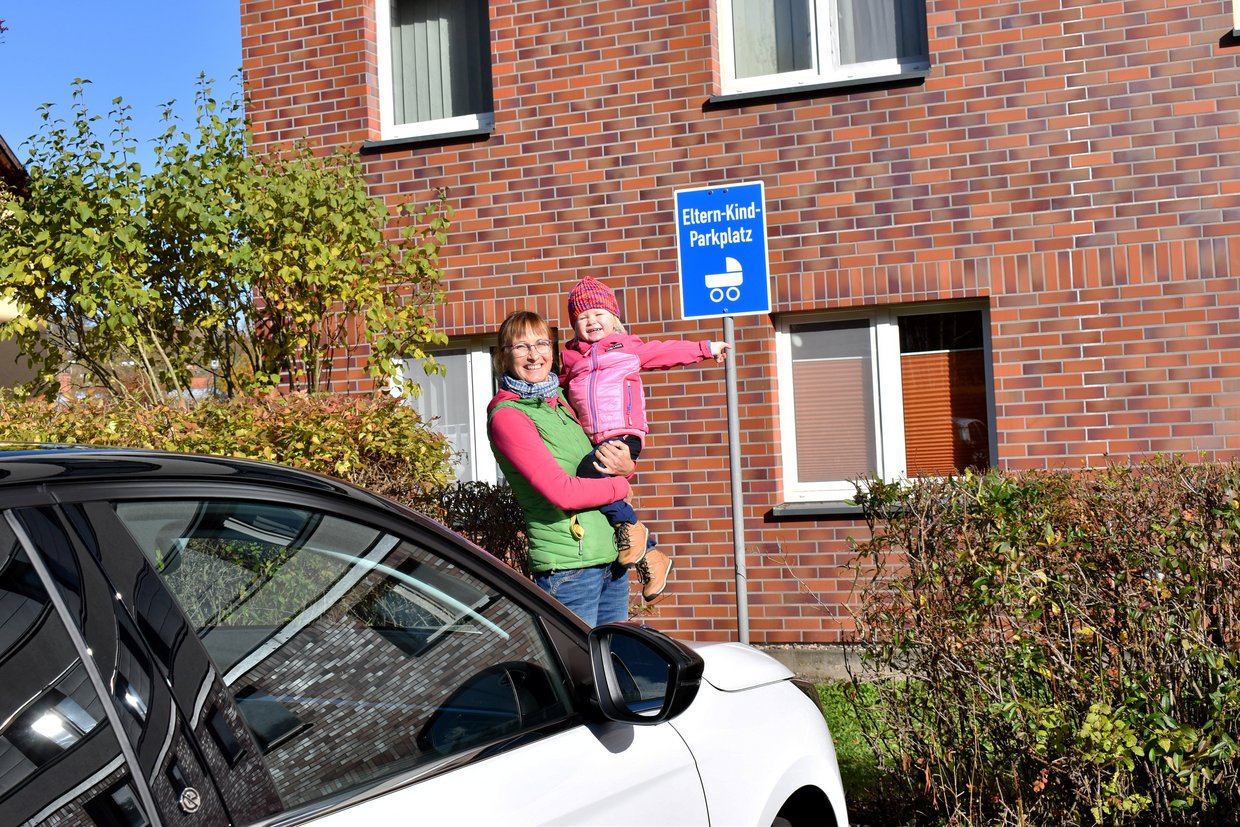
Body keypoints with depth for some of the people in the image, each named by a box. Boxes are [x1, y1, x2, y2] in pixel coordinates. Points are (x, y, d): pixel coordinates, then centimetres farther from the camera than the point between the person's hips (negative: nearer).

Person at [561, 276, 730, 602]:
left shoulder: (628, 347, 12)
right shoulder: (570, 356, 18)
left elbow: (667, 352, 22)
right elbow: (556, 384, 34)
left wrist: (706, 349, 26)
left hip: (623, 434, -5)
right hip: (592, 441, 5)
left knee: (589, 473, -31)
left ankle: (630, 525, -10)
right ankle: (650, 557, 18)